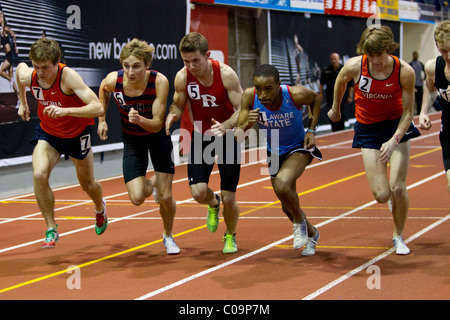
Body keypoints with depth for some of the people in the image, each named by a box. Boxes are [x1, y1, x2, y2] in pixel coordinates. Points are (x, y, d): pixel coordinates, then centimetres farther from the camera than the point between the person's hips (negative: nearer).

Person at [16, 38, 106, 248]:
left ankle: (100, 209, 54)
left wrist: (65, 110, -53)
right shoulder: (28, 76, -21)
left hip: (77, 134, -2)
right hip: (48, 133, 2)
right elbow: (20, 67, 7)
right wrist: (23, 103, 15)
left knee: (87, 184, 16)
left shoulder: (68, 77, -35)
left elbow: (98, 108, -42)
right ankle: (51, 230, -10)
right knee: (39, 175, -24)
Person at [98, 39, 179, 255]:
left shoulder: (159, 81, -29)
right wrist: (102, 120, 5)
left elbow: (157, 124, -26)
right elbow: (103, 90, 3)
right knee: (137, 198, -12)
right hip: (132, 140, 1)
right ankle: (152, 184, 27)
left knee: (166, 197, -6)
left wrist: (140, 120, -45)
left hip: (158, 137, -1)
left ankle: (168, 236, 26)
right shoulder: (113, 80, -24)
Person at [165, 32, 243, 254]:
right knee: (198, 192, -16)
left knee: (228, 199, -3)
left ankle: (230, 237, 28)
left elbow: (242, 109, -19)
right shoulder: (182, 77, -13)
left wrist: (224, 126, -38)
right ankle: (213, 204, 23)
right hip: (200, 136, 2)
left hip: (227, 136, -2)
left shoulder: (225, 74, -21)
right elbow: (178, 105, 3)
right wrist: (172, 115, -22)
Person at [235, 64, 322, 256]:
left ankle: (299, 222, -1)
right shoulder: (249, 97, -25)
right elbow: (237, 137, -22)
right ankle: (311, 234, 47)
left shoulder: (296, 94, -30)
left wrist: (311, 130, -12)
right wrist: (247, 124, -44)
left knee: (282, 186, -31)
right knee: (288, 206, 16)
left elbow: (315, 99, -4)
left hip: (298, 149, -4)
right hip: (274, 152, 4)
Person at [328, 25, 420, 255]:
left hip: (397, 125, 0)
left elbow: (408, 112, -13)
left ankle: (399, 236, 18)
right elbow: (340, 81, 4)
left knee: (398, 188, -9)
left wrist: (394, 140, -25)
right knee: (382, 195, -9)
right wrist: (335, 109, 19)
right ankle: (391, 196, 32)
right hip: (368, 128, 1)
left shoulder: (404, 71, -22)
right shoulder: (354, 66, -21)